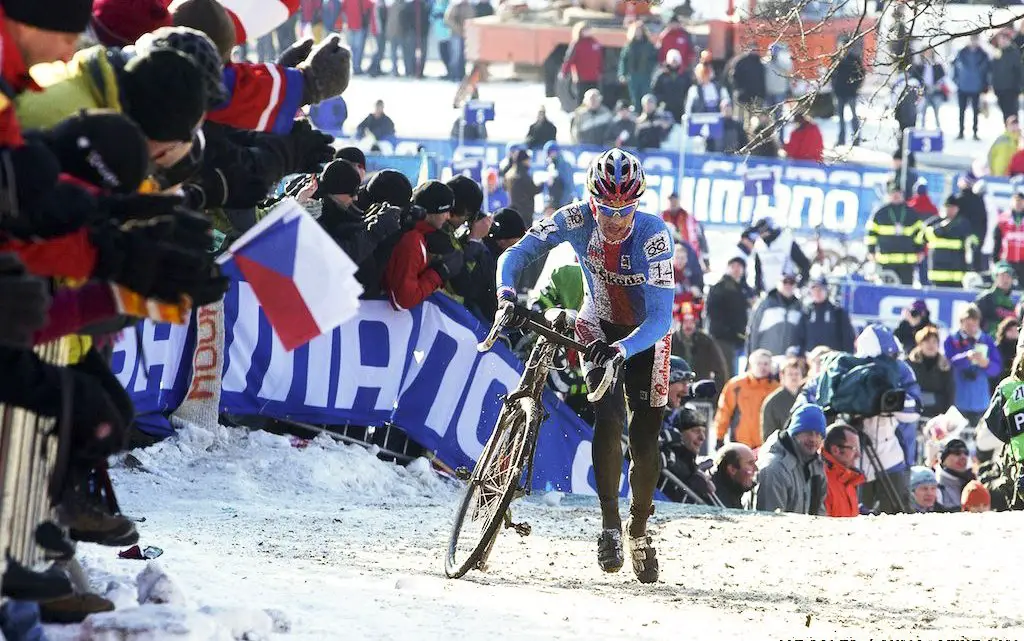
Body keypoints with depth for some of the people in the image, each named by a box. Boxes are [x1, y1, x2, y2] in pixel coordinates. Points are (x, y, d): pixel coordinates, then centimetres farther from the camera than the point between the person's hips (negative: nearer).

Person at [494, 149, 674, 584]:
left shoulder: (654, 235, -33)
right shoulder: (576, 220, -25)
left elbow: (660, 319, -37)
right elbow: (516, 254, -19)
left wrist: (622, 350, -53)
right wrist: (507, 295, -39)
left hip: (644, 334, -1)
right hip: (599, 325, 1)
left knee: (646, 437, -4)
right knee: (609, 416, -23)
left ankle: (639, 528, 21)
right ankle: (609, 523, -12)